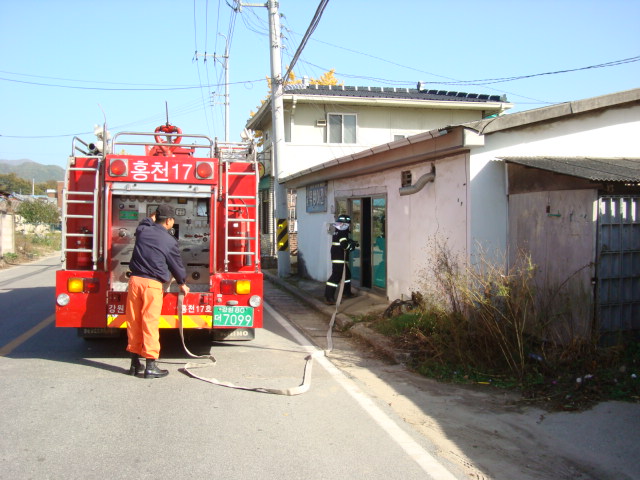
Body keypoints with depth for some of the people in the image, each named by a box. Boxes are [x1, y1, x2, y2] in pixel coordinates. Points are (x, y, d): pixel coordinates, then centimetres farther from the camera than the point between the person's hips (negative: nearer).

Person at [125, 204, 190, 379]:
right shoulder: (169, 241, -3)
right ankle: (150, 366, 1)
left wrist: (152, 218, 52)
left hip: (135, 279, 5)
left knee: (133, 322, 11)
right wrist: (182, 284, 25)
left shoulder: (142, 231, 7)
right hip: (153, 284, -5)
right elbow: (177, 265, 9)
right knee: (150, 324, -2)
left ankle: (135, 363, 20)